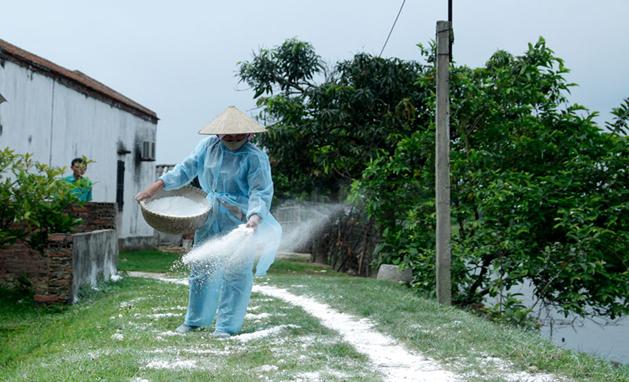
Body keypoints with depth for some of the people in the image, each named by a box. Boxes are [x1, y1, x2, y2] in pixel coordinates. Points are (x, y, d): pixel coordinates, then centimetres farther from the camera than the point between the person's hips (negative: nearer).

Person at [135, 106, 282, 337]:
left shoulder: (254, 158, -13)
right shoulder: (208, 146, 2)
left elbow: (261, 192, -18)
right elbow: (186, 169, 8)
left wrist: (255, 216, -36)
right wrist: (157, 186, 0)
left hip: (240, 220, -5)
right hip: (211, 215, 5)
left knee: (235, 272, -6)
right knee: (201, 266, 10)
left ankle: (227, 325, 6)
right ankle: (195, 320, 25)